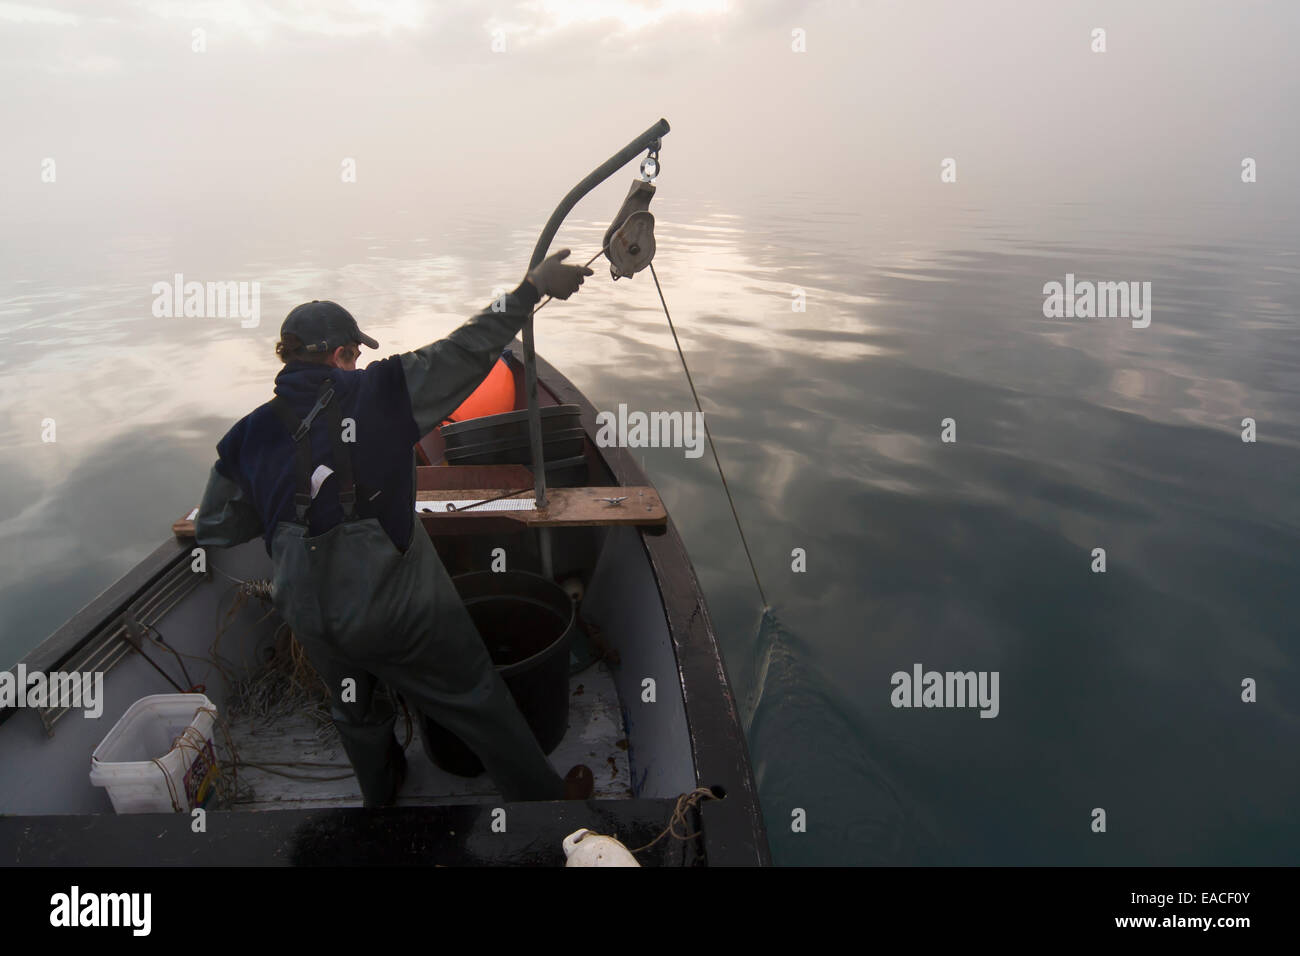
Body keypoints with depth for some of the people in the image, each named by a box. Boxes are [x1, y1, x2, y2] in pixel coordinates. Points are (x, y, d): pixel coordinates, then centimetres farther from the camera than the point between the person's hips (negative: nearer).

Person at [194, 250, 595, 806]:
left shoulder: (249, 436, -1)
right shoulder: (378, 391, -13)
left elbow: (213, 532, 8)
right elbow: (465, 353, -11)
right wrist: (533, 288, -4)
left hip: (311, 617, 5)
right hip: (399, 607, -4)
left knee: (356, 712, 30)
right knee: (476, 701, 13)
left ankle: (380, 793, 55)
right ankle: (544, 797, 28)